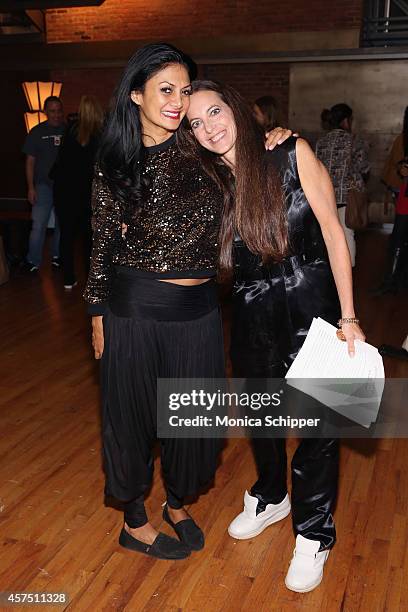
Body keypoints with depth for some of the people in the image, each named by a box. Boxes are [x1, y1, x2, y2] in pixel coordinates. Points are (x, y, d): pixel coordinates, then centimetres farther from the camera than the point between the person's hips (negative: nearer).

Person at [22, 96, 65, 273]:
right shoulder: (37, 132, 3)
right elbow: (30, 161, 3)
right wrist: (31, 188, -3)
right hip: (44, 185, -1)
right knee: (38, 225, -5)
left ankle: (57, 256, 25)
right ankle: (33, 261, 3)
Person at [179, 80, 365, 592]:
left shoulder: (291, 154, -10)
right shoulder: (207, 181, 2)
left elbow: (332, 229, -10)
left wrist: (348, 316, -13)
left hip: (311, 304, -4)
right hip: (252, 314, 4)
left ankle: (313, 534, 26)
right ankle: (269, 498, 46)